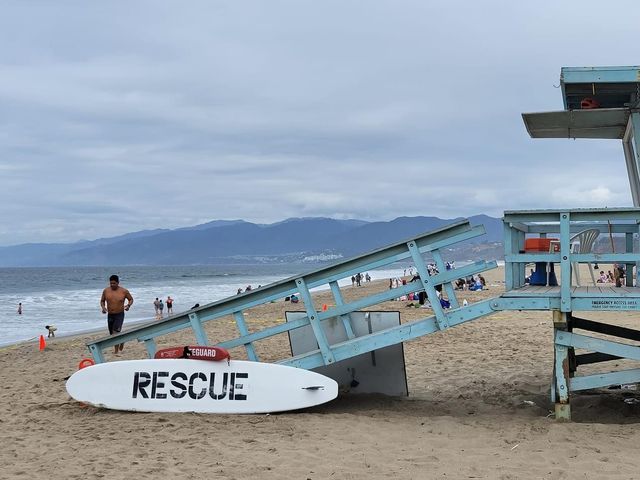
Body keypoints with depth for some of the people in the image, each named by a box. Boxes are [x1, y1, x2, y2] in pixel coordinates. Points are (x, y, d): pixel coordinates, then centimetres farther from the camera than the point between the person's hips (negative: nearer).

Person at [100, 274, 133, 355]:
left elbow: (131, 299, 6)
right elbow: (102, 301, 12)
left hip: (119, 315, -4)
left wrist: (128, 305, -14)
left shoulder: (124, 291, -8)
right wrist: (103, 307, -8)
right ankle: (122, 341, 43)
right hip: (110, 315, 4)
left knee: (116, 333, -18)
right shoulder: (106, 291, -2)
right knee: (112, 334, 14)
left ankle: (116, 352, -14)